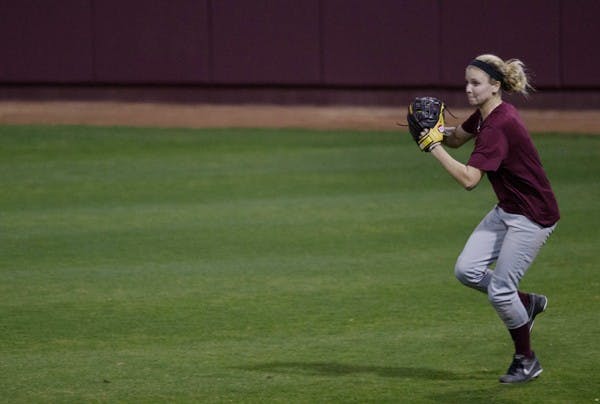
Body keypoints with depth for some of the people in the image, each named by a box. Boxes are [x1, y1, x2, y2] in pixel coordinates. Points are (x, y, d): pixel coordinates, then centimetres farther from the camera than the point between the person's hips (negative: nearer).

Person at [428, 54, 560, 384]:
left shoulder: (499, 125, -26)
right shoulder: (484, 115, 2)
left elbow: (469, 179, -31)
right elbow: (456, 139, 18)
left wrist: (434, 147, -25)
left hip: (533, 216, -9)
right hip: (507, 209, 9)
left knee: (499, 289, -6)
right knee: (467, 270, 1)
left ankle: (526, 361, 14)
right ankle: (527, 303, 22)